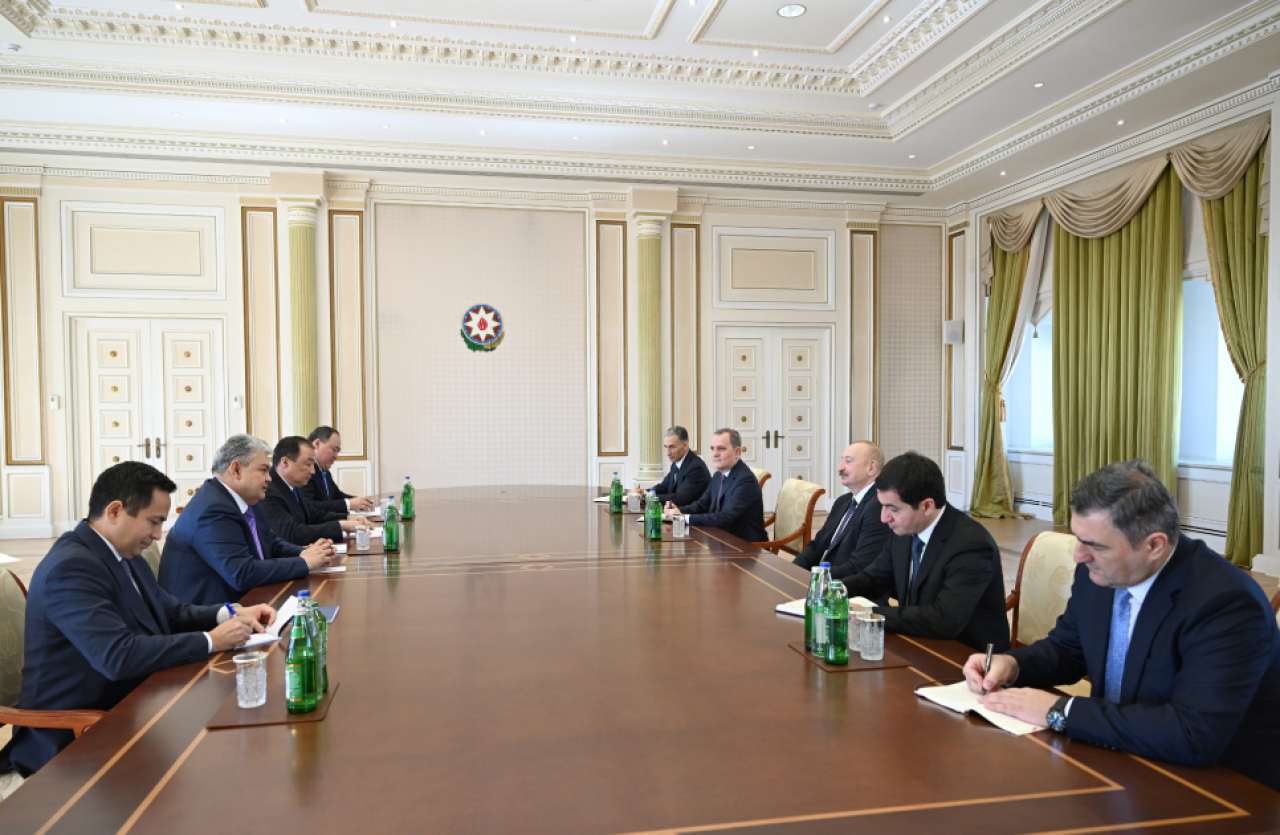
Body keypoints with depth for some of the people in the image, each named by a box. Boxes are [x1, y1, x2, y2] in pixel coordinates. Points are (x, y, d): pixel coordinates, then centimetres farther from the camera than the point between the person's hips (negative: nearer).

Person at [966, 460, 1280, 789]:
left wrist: (1059, 710, -28)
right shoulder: (1098, 572, -6)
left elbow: (1194, 735, -33)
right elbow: (1067, 647, 10)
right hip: (1120, 760, 6)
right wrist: (1011, 665, -10)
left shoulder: (1227, 603, -26)